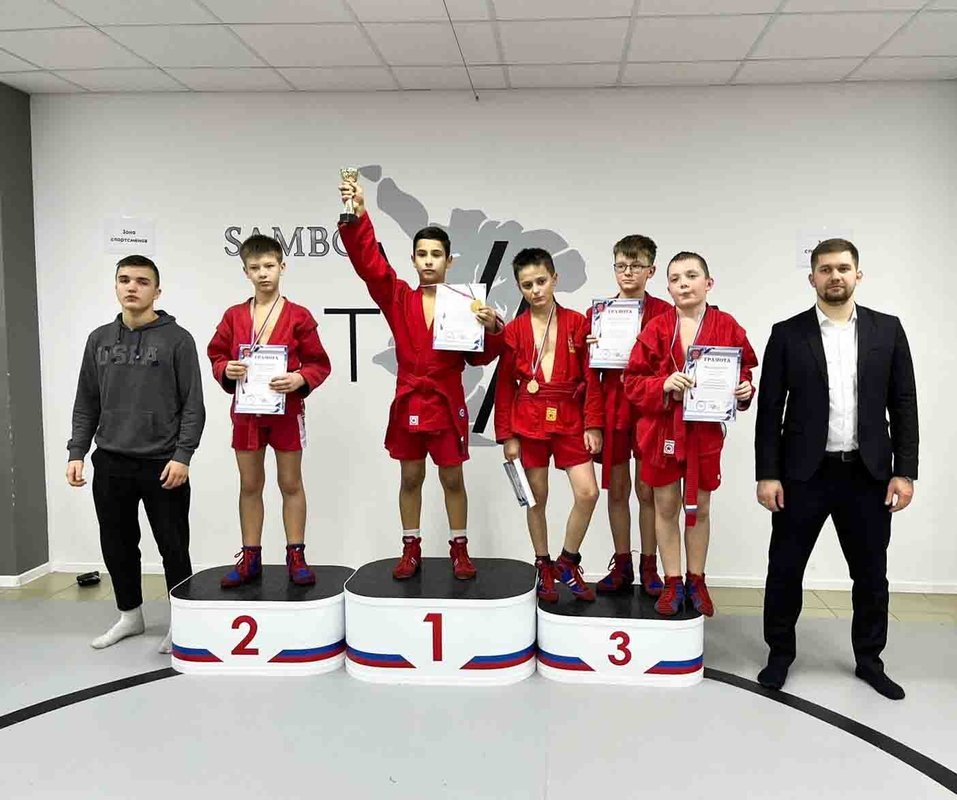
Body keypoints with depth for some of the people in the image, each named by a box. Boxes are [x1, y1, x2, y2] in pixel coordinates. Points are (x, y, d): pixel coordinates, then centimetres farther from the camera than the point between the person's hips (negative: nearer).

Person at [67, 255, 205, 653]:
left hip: (162, 465, -4)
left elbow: (193, 406, -8)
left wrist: (182, 456, -15)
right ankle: (130, 615, 32)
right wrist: (77, 453, 5)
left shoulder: (176, 339, -5)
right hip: (110, 464, 5)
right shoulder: (99, 340, 10)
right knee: (117, 547, 14)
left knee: (173, 548, 4)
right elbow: (86, 405, 12)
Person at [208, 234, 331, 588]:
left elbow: (320, 363, -3)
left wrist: (300, 379, -22)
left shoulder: (298, 316, -5)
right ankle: (250, 559, 20)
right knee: (249, 485, 10)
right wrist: (226, 370, -12)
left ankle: (296, 557, 16)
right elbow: (216, 355, 10)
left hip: (287, 410, -3)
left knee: (291, 483, 6)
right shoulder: (234, 315, 4)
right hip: (246, 411, 3)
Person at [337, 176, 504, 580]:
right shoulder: (398, 299, 1)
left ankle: (459, 550, 23)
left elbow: (479, 357, -3)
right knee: (410, 478, 12)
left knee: (453, 479, 9)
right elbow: (369, 262, -12)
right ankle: (411, 550, 25)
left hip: (448, 404, -1)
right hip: (408, 403, 2)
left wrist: (491, 329, -23)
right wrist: (357, 216, -25)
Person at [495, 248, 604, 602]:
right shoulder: (513, 330, 1)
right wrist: (506, 435, -2)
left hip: (570, 420, 0)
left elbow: (591, 378, 0)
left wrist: (593, 424, -5)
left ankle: (567, 562, 14)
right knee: (537, 498, 8)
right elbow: (505, 385, 2)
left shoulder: (577, 323, 0)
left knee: (588, 493, -7)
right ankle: (544, 567, 25)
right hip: (529, 422, 0)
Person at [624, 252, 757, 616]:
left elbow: (743, 373, 6)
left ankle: (696, 581, 27)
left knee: (700, 508, 11)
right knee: (666, 506, 8)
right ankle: (672, 583, 21)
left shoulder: (727, 327, -3)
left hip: (706, 431, 0)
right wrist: (664, 385, -21)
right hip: (662, 430, 0)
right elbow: (633, 381, -3)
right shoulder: (656, 329, -4)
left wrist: (744, 391, -15)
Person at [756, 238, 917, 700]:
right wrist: (767, 475, -7)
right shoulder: (788, 334, 0)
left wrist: (905, 471, -2)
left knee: (870, 573, 12)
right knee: (785, 569, 7)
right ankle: (780, 653, 26)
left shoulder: (887, 330, 4)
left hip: (868, 473, 2)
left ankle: (869, 659, 31)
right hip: (804, 473, -1)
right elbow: (770, 410, -2)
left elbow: (903, 405, 5)